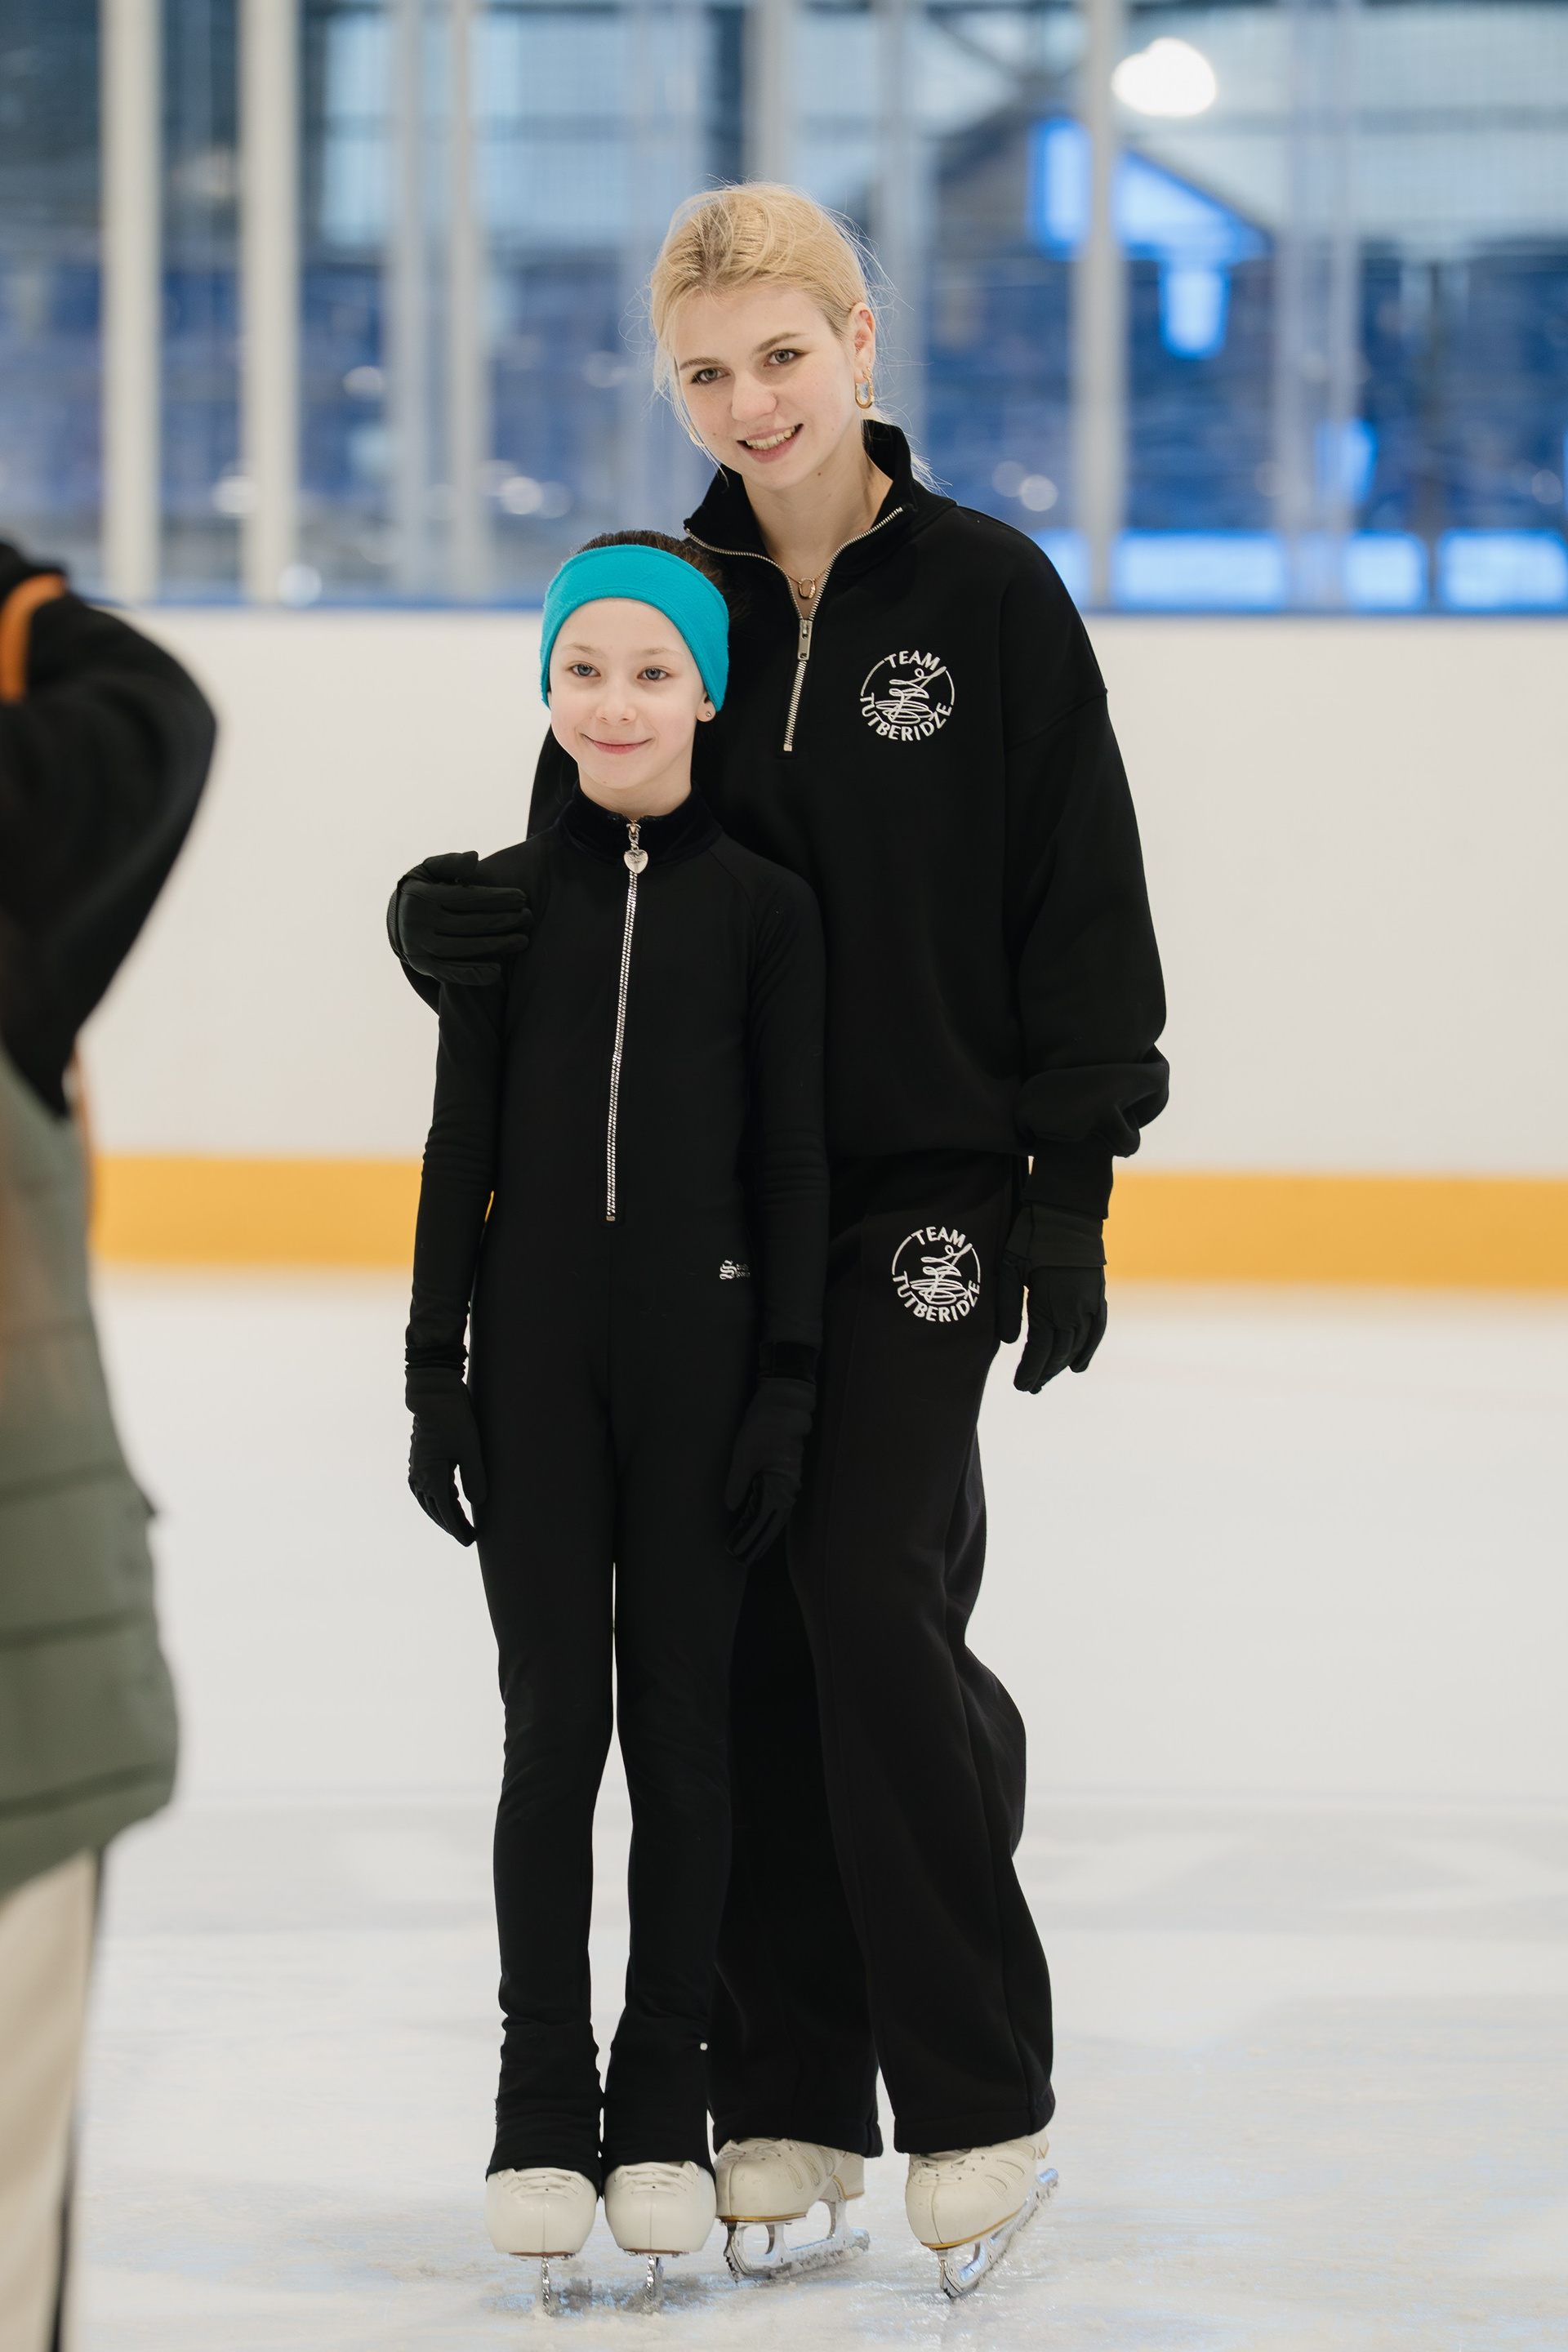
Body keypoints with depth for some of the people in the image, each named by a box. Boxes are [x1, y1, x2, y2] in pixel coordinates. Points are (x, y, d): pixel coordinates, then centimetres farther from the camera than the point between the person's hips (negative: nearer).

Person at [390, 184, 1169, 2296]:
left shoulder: (988, 596, -3)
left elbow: (1086, 907, -3)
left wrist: (1074, 1190, -7)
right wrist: (455, 925, -12)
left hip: (926, 1187, -4)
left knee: (874, 1597, -14)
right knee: (748, 1641, 4)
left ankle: (980, 2109, -5)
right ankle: (788, 2106, 13)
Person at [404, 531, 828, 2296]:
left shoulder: (764, 907, 0)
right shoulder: (505, 898, 3)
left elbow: (791, 1161, -1)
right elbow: (462, 1146, 5)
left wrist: (787, 1383, -6)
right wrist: (435, 1368, 0)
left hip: (699, 1339, -1)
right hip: (537, 1343, 1)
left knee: (678, 1718, 4)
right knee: (552, 1720, 4)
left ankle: (663, 2111, 13)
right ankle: (542, 2114, 10)